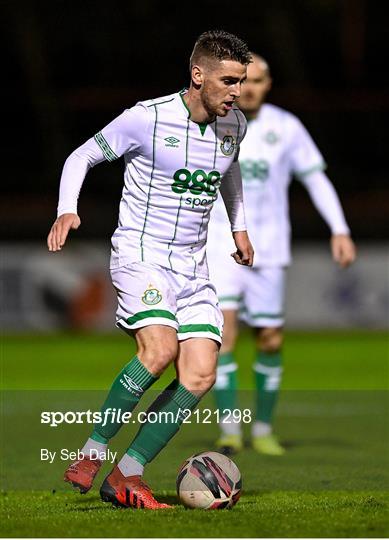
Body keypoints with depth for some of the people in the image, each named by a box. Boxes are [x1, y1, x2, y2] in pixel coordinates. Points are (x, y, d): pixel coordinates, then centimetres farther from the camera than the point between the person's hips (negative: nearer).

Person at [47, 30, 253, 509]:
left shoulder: (234, 124, 6)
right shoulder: (148, 118, -12)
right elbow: (82, 156, -1)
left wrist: (239, 226, 29)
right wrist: (66, 211, -16)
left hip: (193, 264, 6)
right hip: (140, 253, -6)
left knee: (199, 376, -11)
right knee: (160, 349, -30)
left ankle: (125, 476, -2)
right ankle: (90, 453, -13)